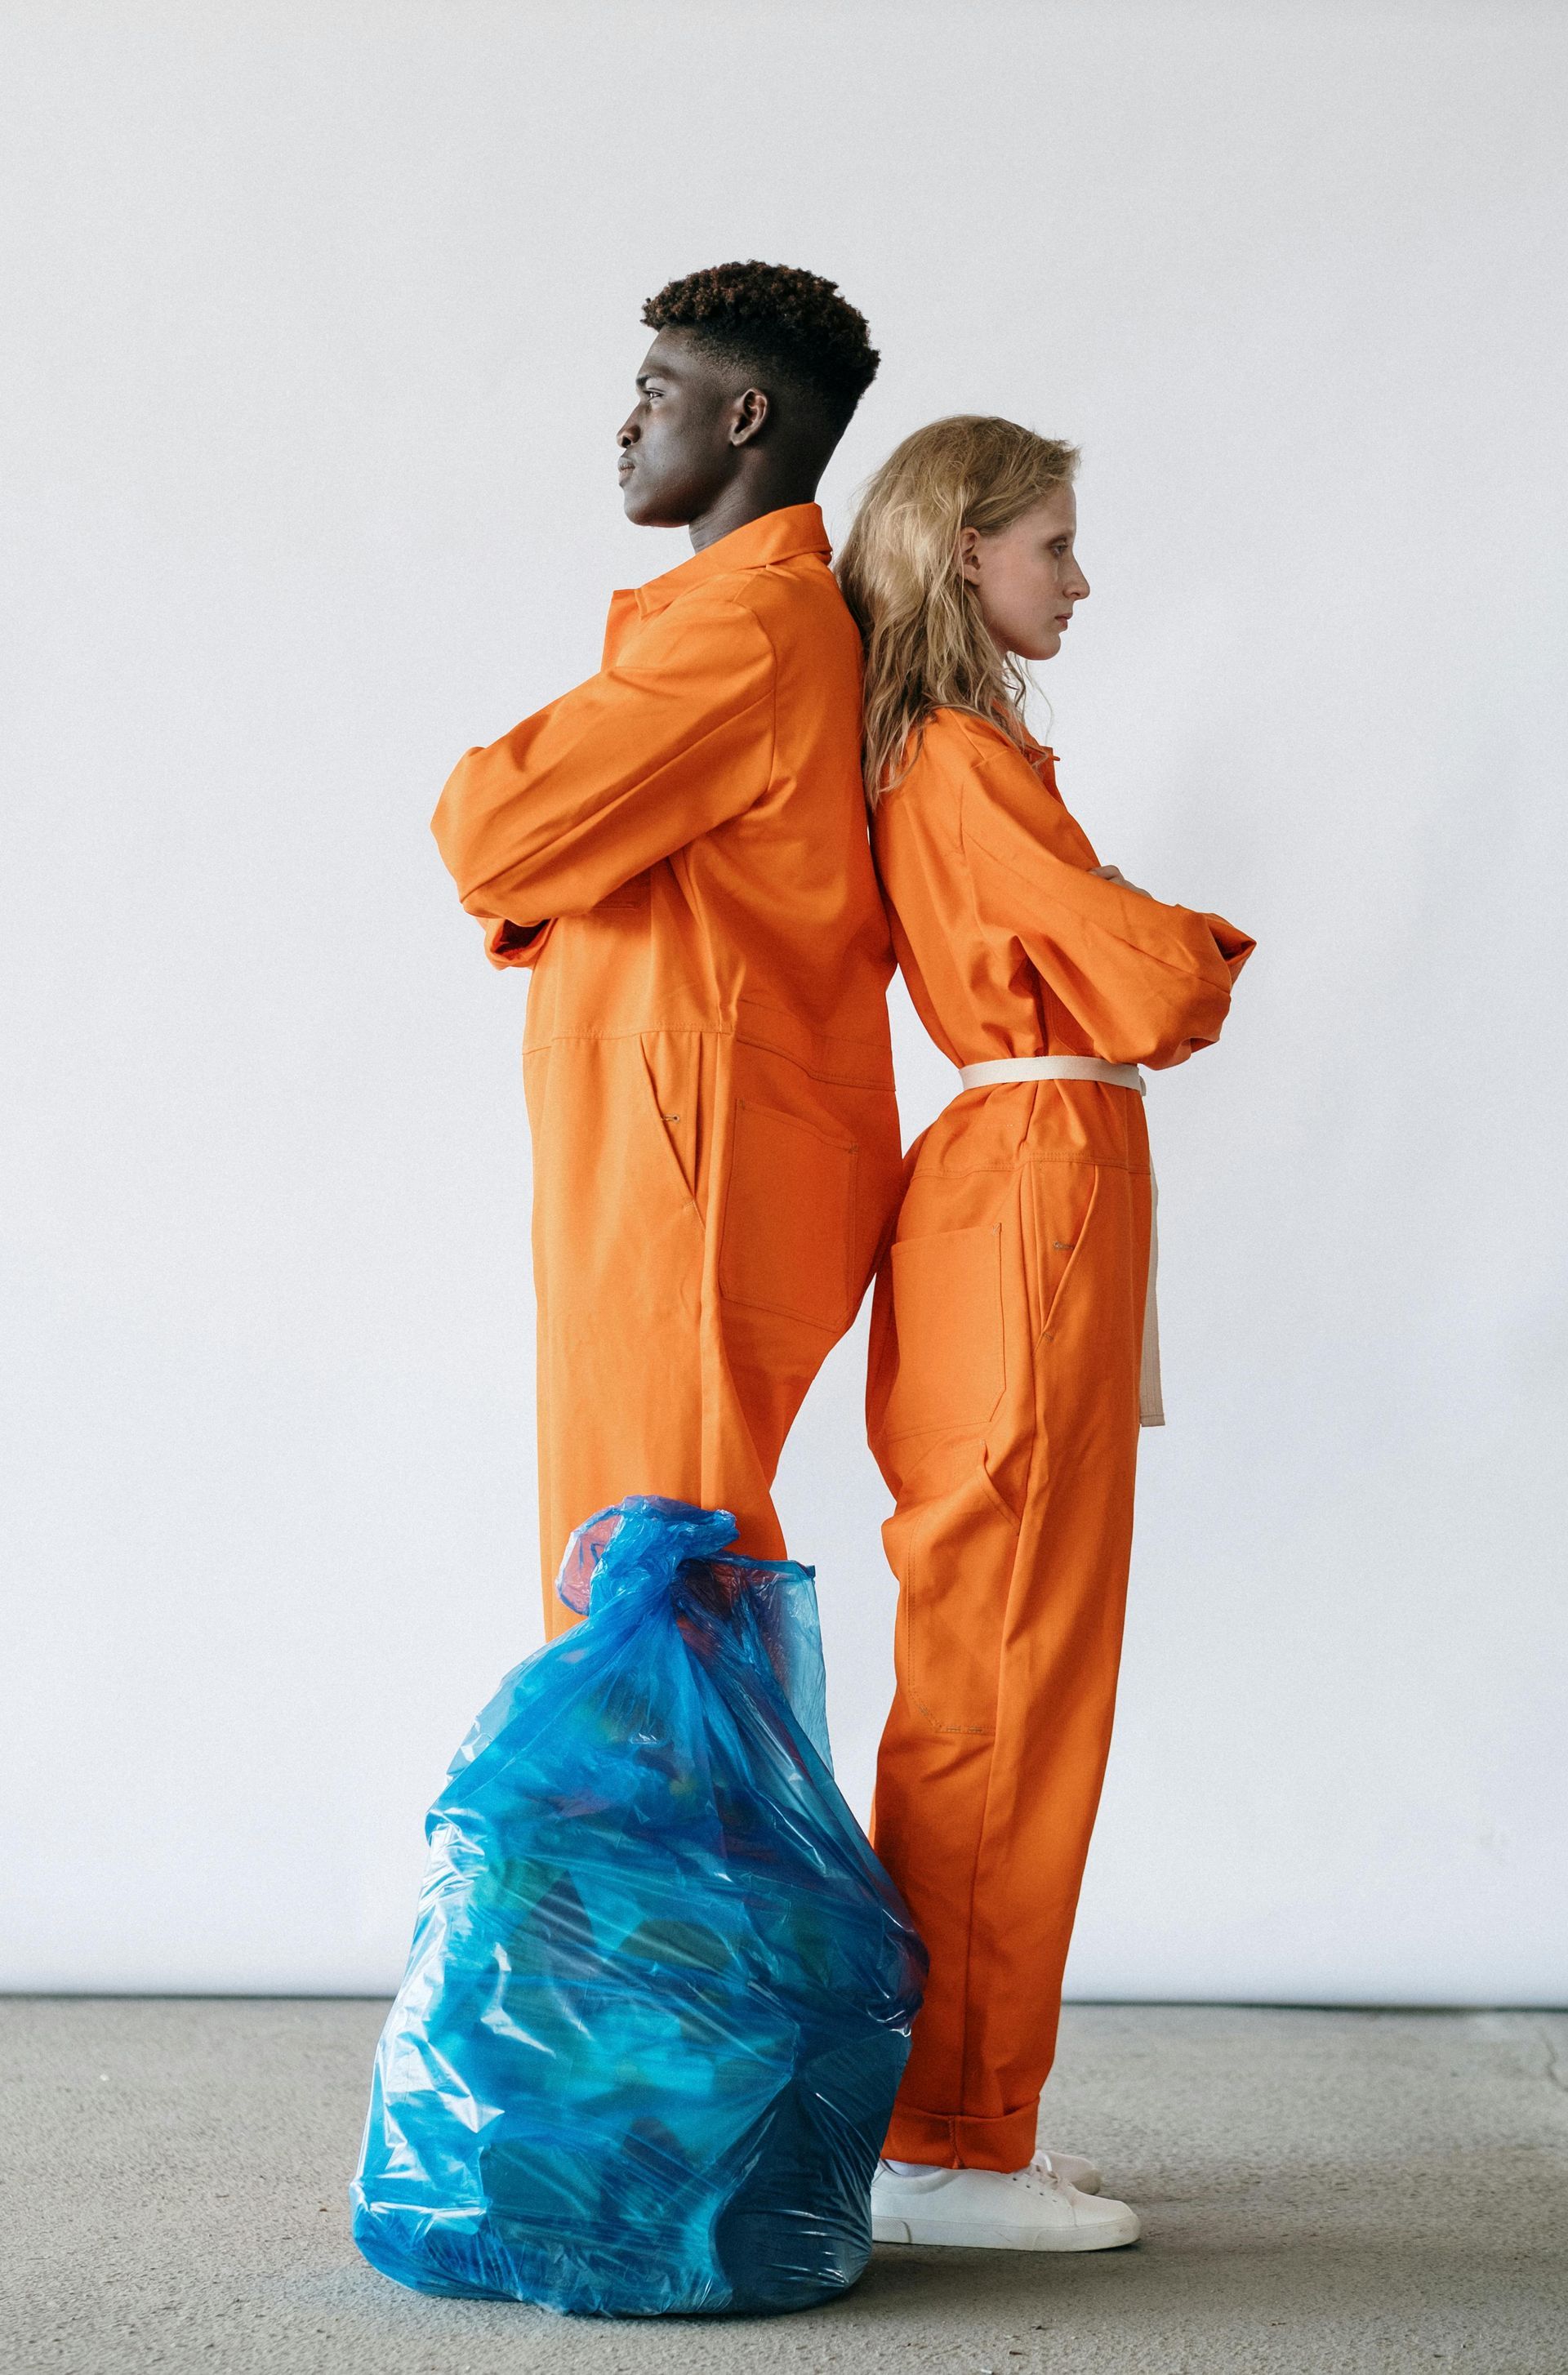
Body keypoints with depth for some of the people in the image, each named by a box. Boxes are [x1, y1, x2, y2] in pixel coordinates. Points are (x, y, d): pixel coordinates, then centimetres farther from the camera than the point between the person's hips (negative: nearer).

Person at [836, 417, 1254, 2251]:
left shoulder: (924, 759, 18)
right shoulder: (971, 760, -11)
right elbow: (1143, 982, -14)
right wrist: (1209, 951, 6)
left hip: (1008, 1195, 10)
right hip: (1040, 1184, -10)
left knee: (987, 1678, 13)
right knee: (1007, 1681, -6)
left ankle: (948, 2114, 22)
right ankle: (943, 2147, 2)